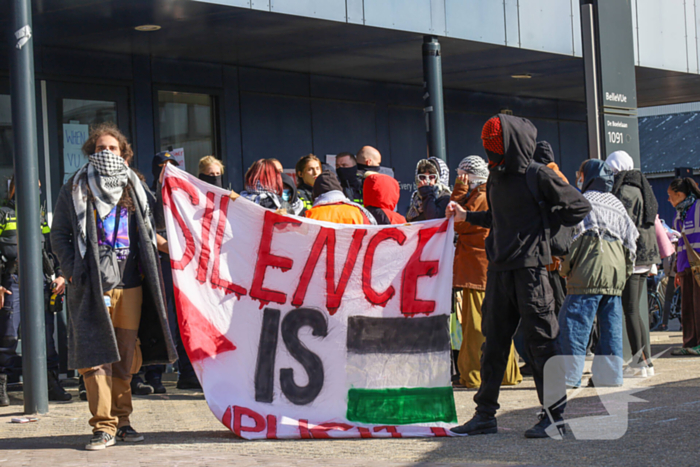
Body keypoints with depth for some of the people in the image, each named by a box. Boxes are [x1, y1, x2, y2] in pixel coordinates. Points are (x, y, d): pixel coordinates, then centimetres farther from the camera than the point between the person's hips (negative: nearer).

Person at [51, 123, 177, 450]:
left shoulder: (134, 188, 16)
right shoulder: (75, 189, 6)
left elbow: (147, 233, 26)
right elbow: (59, 235, 6)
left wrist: (165, 245, 8)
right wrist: (74, 272, -5)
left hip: (130, 284, 3)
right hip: (92, 285, -3)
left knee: (125, 357, 6)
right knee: (97, 355, -8)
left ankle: (122, 420, 16)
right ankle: (104, 426, -5)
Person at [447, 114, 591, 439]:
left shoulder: (538, 176, -8)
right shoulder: (496, 177, 14)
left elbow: (579, 207, -5)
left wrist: (544, 230, -1)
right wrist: (466, 216, 20)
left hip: (530, 266, -7)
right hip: (499, 267, 7)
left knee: (540, 340, -3)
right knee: (493, 341, 9)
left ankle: (553, 415, 4)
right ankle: (485, 414, 15)